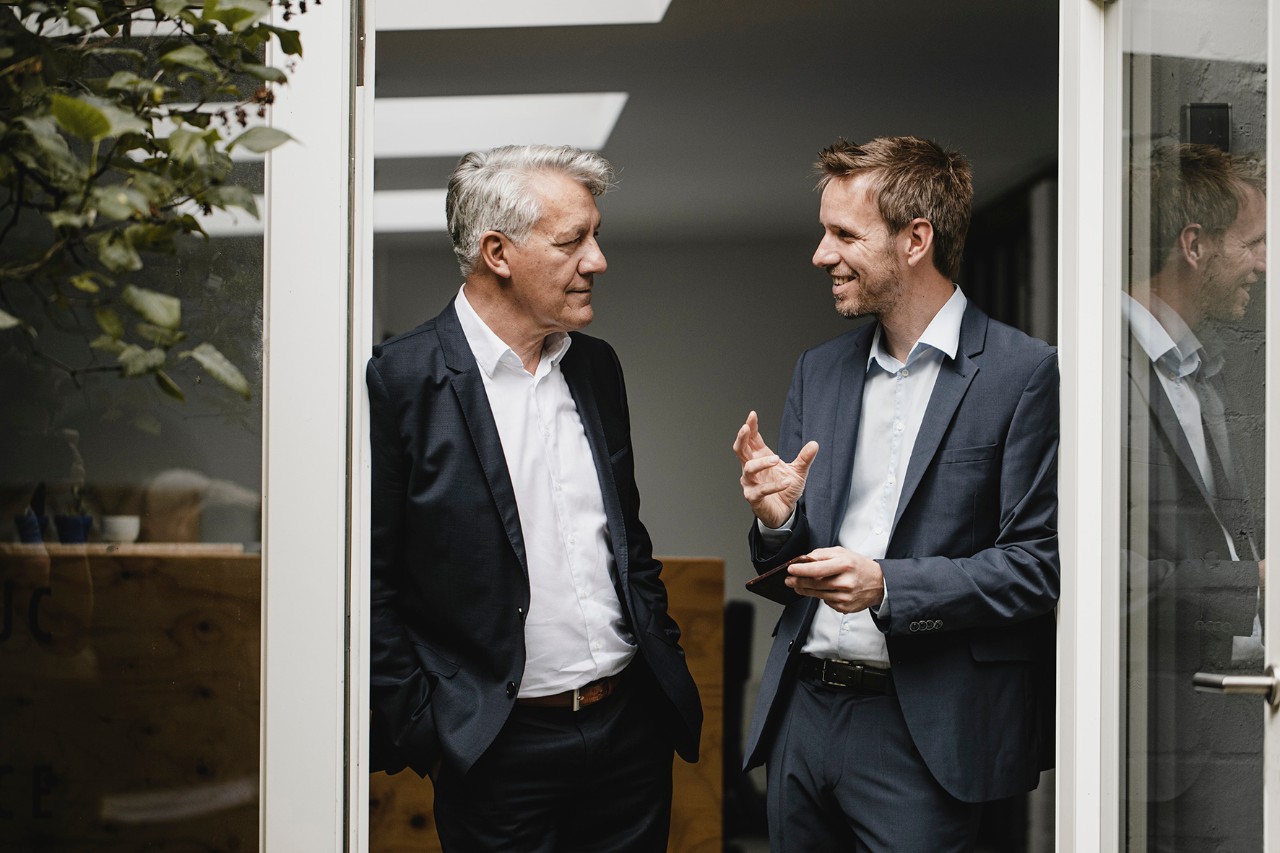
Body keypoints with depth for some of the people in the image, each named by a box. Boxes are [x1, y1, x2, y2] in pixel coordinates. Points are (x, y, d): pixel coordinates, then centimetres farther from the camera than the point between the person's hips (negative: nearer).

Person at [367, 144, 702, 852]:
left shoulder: (596, 366, 9)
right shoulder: (399, 381, -11)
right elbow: (370, 586, -10)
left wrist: (666, 658, 12)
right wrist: (422, 732, -11)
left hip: (632, 722, 6)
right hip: (500, 750, -5)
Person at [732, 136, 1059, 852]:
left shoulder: (1025, 372, -8)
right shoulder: (819, 370, 11)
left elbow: (1038, 565, -11)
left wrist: (887, 585, -19)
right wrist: (777, 519, -7)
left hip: (921, 732, -6)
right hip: (801, 712, 6)